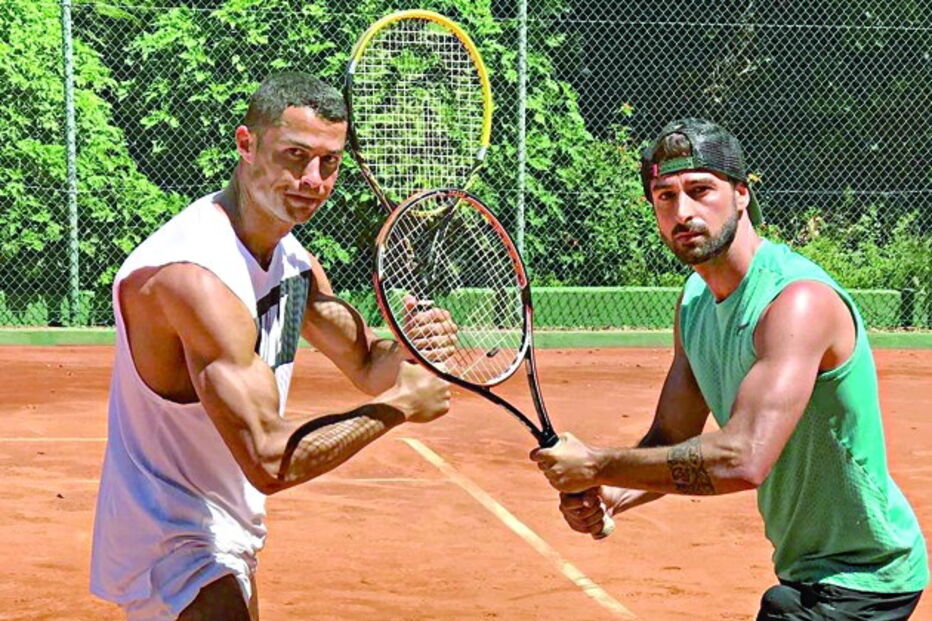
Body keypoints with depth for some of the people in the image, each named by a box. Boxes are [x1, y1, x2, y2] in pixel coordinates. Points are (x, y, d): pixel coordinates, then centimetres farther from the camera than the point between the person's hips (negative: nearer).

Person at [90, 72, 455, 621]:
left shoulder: (291, 258, 3)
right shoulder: (196, 276, -28)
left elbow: (369, 368, 12)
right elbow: (270, 461, -32)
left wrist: (409, 346, -11)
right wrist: (400, 404, -22)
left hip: (227, 529, 10)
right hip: (172, 544, -10)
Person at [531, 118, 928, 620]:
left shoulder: (798, 300, -26)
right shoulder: (695, 301, 3)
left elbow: (742, 461, -36)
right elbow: (670, 441, 6)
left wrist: (597, 465, -28)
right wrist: (608, 497, -15)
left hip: (859, 579, -9)